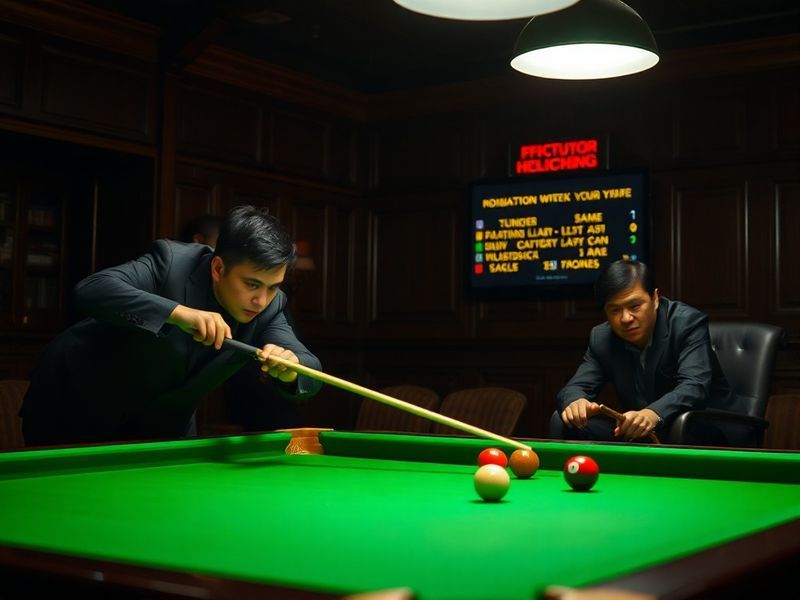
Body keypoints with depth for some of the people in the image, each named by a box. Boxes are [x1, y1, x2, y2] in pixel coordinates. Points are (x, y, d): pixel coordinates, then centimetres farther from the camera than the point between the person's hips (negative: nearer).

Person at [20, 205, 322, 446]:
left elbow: (313, 373, -21)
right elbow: (90, 290, -42)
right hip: (77, 404, -4)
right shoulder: (172, 261, -29)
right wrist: (178, 312, -53)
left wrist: (291, 368, -45)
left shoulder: (269, 306, -16)